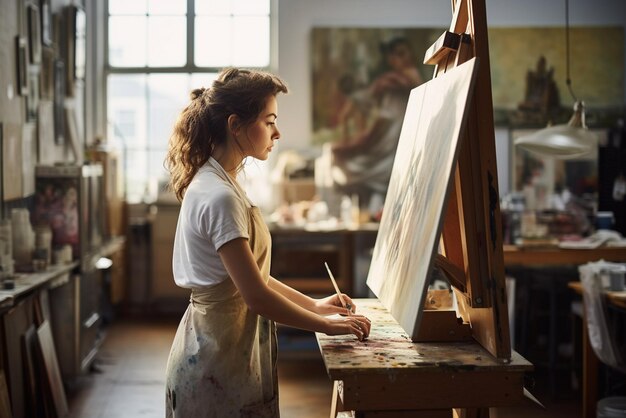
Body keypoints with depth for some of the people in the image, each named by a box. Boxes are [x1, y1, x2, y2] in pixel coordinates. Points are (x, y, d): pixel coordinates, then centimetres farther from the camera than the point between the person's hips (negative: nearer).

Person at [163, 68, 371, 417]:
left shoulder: (216, 182, 8)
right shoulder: (220, 198, -22)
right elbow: (256, 295, -23)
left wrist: (313, 304, 11)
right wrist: (326, 324, -12)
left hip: (219, 342, 9)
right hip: (219, 357, -9)